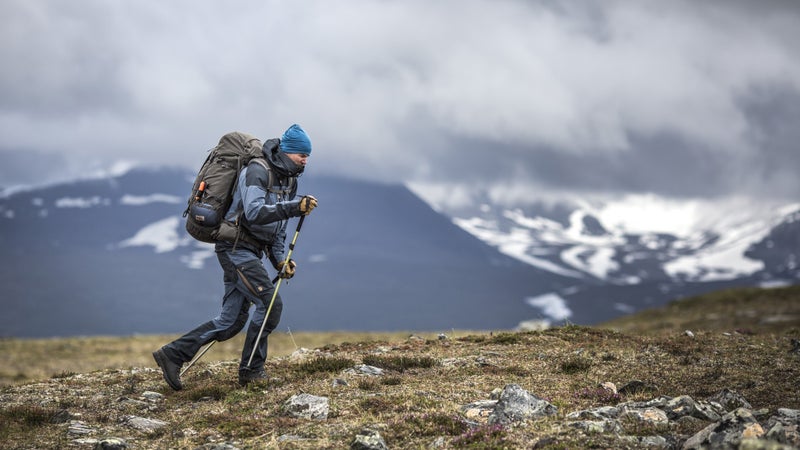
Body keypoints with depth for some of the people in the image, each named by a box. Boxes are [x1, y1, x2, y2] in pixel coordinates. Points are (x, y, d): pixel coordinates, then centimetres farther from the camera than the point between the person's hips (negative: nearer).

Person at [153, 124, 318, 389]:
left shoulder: (289, 181, 14)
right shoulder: (256, 172, -14)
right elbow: (255, 213, -29)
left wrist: (280, 261, 9)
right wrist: (294, 207, -35)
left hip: (250, 252, 9)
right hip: (236, 247, -9)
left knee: (231, 321, 6)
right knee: (270, 304, -14)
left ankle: (172, 354, 10)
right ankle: (252, 370, -2)